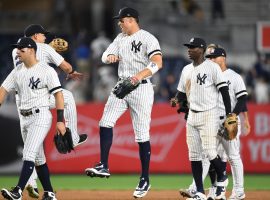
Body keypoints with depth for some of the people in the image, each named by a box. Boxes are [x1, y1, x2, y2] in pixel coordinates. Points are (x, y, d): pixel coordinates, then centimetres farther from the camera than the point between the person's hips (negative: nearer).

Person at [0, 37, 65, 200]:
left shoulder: (47, 71, -9)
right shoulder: (17, 71, 11)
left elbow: (58, 94, -10)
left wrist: (60, 120, -16)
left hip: (40, 116, -8)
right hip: (24, 118, 8)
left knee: (29, 155, -17)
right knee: (38, 158, 12)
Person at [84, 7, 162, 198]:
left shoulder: (148, 39, -11)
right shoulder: (121, 38, 13)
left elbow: (158, 62, -25)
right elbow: (105, 57, 10)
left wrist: (141, 75, -41)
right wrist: (110, 57, -15)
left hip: (141, 88, -7)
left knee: (142, 135, -3)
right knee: (105, 123, -8)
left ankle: (145, 180, 4)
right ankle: (104, 166, -5)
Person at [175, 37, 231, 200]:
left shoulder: (212, 67, -8)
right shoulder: (187, 70, 13)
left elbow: (224, 90, -10)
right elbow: (181, 93, 19)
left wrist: (229, 115, -15)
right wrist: (176, 100, -6)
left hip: (209, 115, -7)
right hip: (192, 116, 7)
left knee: (209, 150, -15)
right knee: (194, 154, 3)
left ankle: (222, 179, 12)